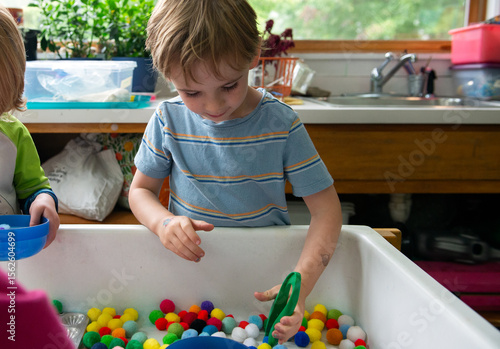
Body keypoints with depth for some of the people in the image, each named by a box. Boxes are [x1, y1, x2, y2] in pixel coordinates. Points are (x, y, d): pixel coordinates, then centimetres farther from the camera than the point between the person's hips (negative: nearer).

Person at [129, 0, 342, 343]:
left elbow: (326, 207, -11)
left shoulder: (281, 123, -11)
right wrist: (163, 222, -18)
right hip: (191, 259, 2)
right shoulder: (169, 120, -5)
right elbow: (141, 189, 6)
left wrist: (300, 283, -27)